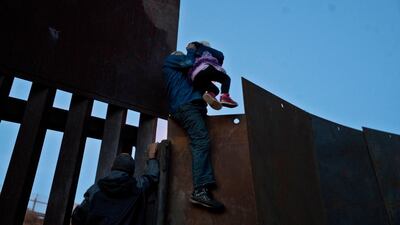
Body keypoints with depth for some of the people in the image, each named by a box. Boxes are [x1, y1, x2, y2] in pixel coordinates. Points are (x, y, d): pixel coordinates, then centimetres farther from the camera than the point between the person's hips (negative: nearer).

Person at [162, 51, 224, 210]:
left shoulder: (183, 73, 41)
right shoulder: (170, 60, 20)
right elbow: (189, 63, 6)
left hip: (191, 105, 9)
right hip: (187, 105, -9)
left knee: (200, 143, -6)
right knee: (201, 141, -25)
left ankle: (201, 189, -17)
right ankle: (200, 190, -37)